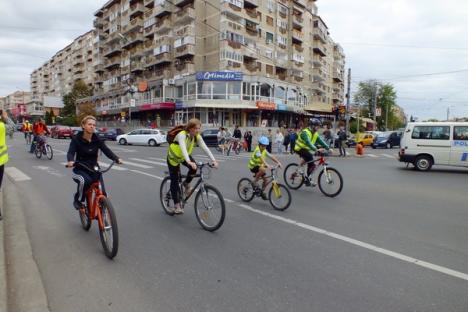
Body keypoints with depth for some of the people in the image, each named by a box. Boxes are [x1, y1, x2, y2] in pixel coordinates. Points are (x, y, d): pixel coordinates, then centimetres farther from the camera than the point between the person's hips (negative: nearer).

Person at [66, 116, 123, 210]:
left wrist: (116, 159, -30)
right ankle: (78, 200, -7)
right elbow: (71, 152, -20)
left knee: (101, 193, -9)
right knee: (84, 181, -36)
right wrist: (70, 161, -44)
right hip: (80, 169, -2)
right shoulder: (76, 139, -9)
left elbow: (106, 150, -12)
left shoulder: (97, 139, -2)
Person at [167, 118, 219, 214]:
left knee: (194, 168, -24)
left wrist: (213, 160, -41)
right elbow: (183, 149, -50)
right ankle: (177, 205, 8)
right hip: (174, 157, -5)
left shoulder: (197, 136, -17)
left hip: (184, 156, 5)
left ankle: (186, 184, 5)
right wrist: (189, 162, -65)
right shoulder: (182, 135, -34)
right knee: (175, 181, -3)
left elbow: (205, 148, -28)